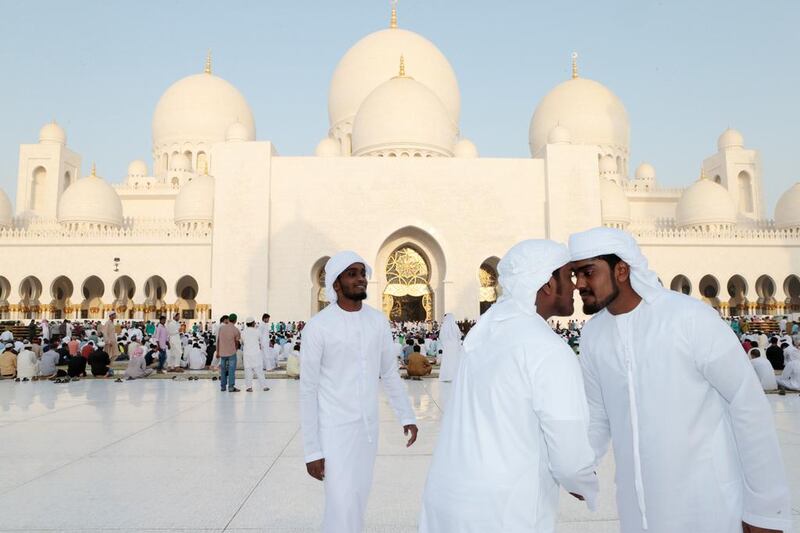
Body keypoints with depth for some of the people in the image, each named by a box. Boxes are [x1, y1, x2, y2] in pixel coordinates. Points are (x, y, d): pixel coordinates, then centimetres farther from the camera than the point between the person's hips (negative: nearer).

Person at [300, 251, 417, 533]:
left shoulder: (378, 320, 1)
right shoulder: (318, 326, -14)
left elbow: (390, 374, 13)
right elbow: (308, 391, -10)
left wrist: (407, 416, 9)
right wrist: (312, 450, -10)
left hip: (368, 427, 5)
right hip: (335, 430, -5)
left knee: (358, 503, 16)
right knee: (343, 510, -5)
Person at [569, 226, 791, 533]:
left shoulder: (691, 318, -19)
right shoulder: (592, 334, -3)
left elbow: (749, 407, -13)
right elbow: (597, 416, 5)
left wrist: (766, 508, -9)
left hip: (708, 506, -4)